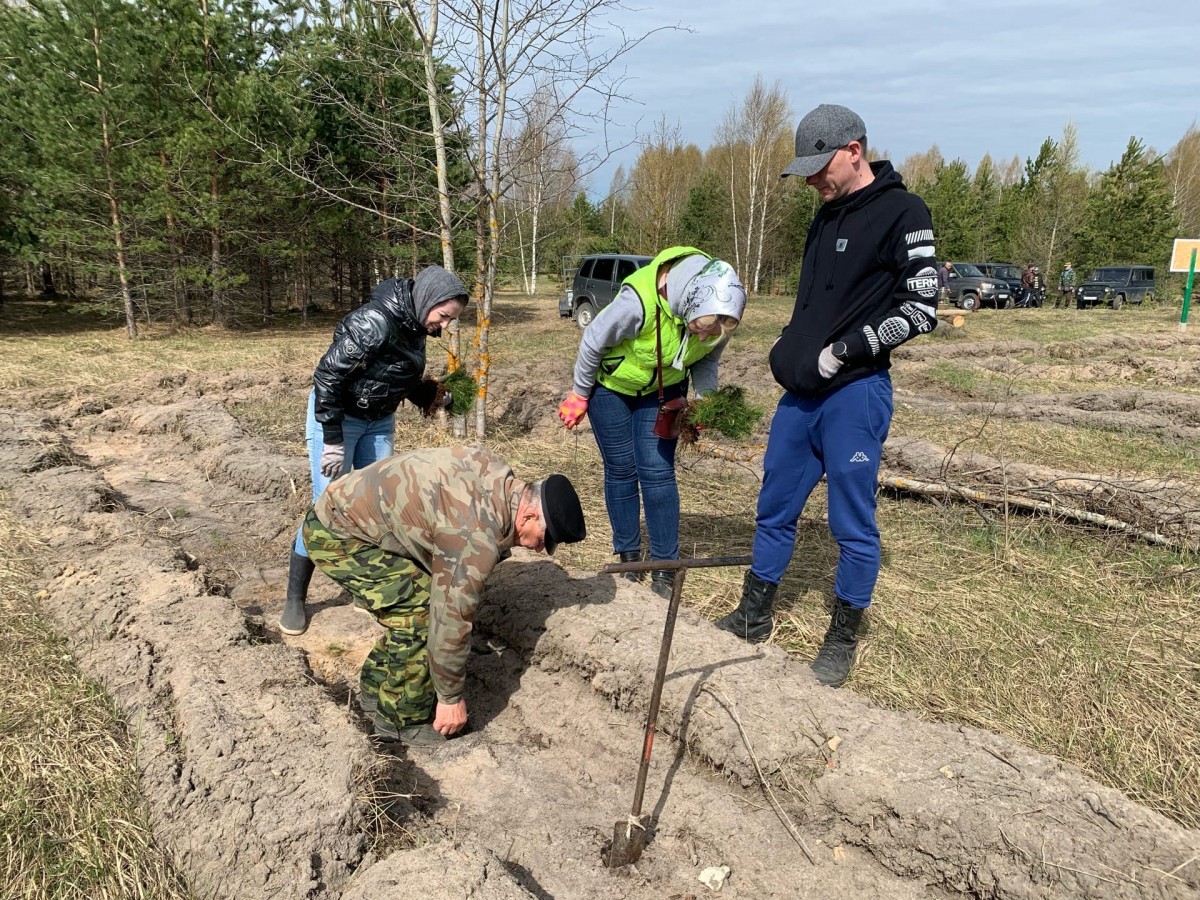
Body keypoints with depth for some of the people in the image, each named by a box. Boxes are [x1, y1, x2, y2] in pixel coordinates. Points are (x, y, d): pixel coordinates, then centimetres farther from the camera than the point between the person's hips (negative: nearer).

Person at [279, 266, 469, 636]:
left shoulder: (415, 327, -4)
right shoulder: (373, 321, -29)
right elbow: (327, 376, -27)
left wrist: (435, 395, -4)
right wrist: (333, 441, -25)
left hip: (379, 421, 8)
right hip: (336, 416, -8)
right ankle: (294, 600, 10)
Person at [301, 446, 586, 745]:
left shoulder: (496, 472, -3)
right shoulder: (477, 539, -29)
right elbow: (452, 619, -21)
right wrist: (451, 699, -9)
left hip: (349, 505, 9)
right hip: (336, 534, -9)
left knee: (412, 606, 12)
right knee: (421, 615, -11)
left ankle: (375, 689, 27)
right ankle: (402, 720, 5)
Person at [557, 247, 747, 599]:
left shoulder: (715, 316, -25)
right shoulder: (640, 301, -40)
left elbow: (707, 362, -3)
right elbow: (593, 343, -22)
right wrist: (579, 396, -9)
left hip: (662, 390, 3)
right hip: (611, 384, -2)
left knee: (658, 473, -3)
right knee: (621, 471, 4)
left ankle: (665, 567, 7)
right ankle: (628, 556, 21)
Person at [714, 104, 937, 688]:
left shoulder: (902, 212, -8)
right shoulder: (828, 214, 15)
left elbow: (921, 308, -12)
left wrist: (846, 351, -17)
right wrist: (789, 354, 10)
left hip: (856, 393, -8)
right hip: (801, 391, 8)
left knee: (852, 523, 3)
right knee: (775, 509, 13)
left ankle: (843, 639, 20)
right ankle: (753, 618, 28)